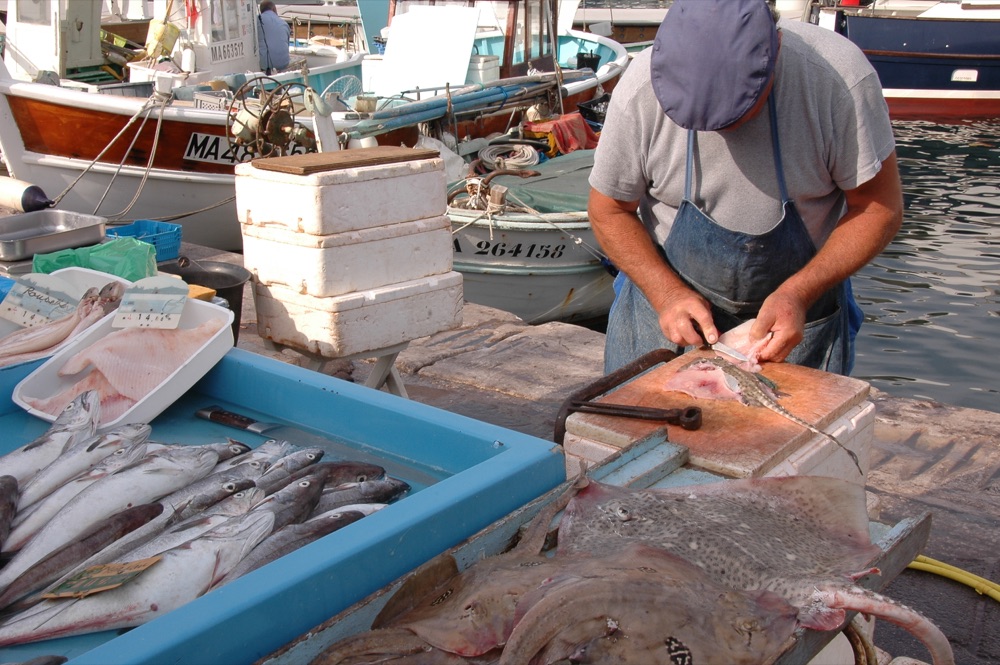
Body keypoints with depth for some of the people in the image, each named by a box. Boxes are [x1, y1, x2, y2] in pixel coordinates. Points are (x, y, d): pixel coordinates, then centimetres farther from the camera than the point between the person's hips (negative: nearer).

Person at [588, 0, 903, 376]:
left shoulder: (839, 76, -23)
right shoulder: (640, 90, -21)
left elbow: (880, 207, -13)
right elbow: (609, 210, -7)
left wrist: (799, 294, -25)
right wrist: (667, 293, -20)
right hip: (667, 295, 1)